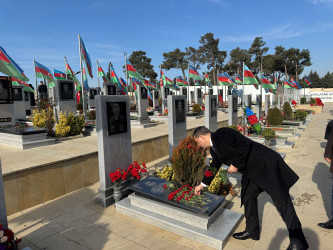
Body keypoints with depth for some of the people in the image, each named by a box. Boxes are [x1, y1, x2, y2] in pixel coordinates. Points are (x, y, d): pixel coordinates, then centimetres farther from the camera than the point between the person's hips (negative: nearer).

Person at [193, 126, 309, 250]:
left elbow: (245, 145, -25)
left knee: (281, 200, -4)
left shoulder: (222, 133, -19)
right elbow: (214, 167, 25)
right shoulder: (214, 149, 11)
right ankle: (252, 230, 32)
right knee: (247, 198, 14)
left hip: (266, 164, -10)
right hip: (252, 171, 10)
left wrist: (236, 164, -15)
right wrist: (202, 184, 34)